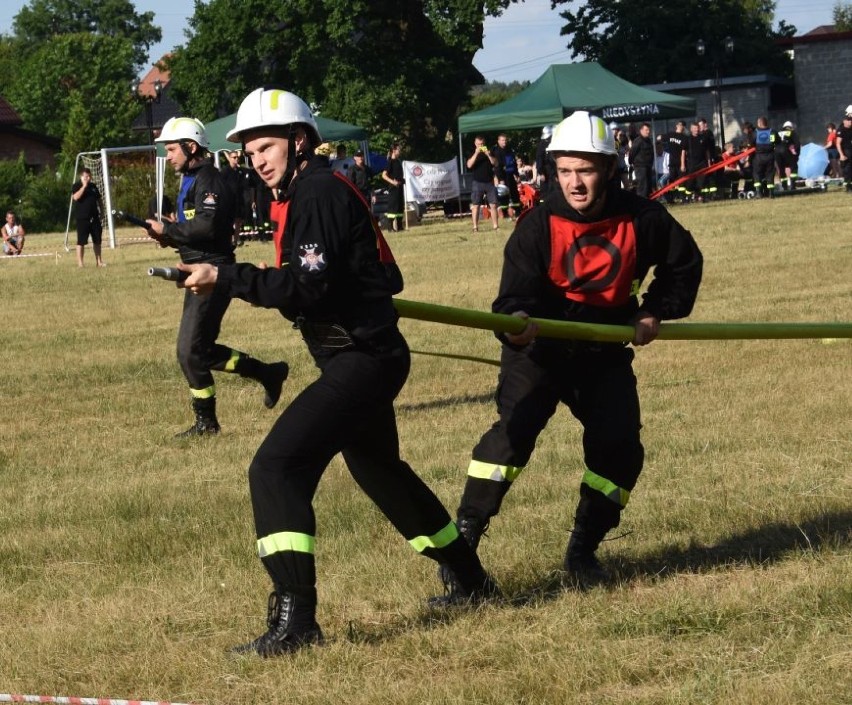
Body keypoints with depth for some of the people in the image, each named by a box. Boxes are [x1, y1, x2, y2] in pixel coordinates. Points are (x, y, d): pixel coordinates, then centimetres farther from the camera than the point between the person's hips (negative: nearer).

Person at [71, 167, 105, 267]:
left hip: (94, 217, 6)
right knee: (81, 241, -7)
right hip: (82, 218, -6)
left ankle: (99, 261, 20)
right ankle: (80, 263, -4)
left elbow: (99, 200, 21)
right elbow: (75, 197, -24)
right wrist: (84, 186, -21)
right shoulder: (77, 186, -5)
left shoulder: (93, 186, 13)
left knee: (97, 240, 11)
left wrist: (101, 211, 15)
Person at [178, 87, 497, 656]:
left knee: (277, 467, -19)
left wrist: (224, 278, -22)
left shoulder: (320, 193, -15)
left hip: (362, 359, -11)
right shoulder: (308, 193, 16)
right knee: (380, 471, 28)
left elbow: (307, 288, -23)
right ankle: (472, 582, 43)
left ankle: (295, 619, -25)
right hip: (363, 357, 11)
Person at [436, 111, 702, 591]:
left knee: (620, 447, -7)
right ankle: (462, 541, -20)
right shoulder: (538, 227, -17)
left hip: (606, 350, 3)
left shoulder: (643, 220, -11)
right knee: (516, 427, -23)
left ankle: (583, 551, 13)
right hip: (541, 345, -3)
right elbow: (516, 297, -24)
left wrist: (656, 312, -2)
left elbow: (685, 263, 8)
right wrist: (514, 322, -46)